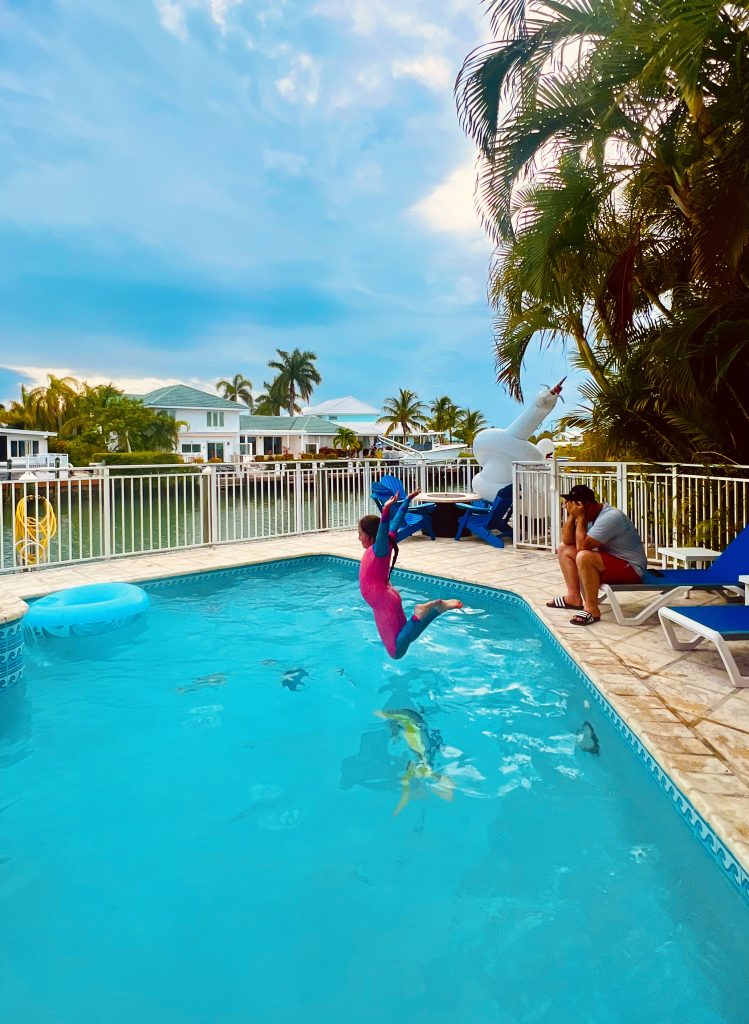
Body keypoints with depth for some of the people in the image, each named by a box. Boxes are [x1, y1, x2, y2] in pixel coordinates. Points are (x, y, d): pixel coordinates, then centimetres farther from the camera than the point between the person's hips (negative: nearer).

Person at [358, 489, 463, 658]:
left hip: (384, 604, -9)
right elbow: (396, 522, 15)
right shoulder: (384, 544, 7)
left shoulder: (379, 548, -16)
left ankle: (419, 614, -18)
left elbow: (383, 530, -36)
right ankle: (438, 607, 10)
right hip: (386, 601, 9)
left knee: (397, 652, -12)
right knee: (407, 638, 21)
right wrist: (407, 501, 25)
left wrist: (386, 509, -53)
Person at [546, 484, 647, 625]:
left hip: (631, 568, -10)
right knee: (563, 549, 7)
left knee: (584, 557, -34)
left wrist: (580, 517, -25)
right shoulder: (590, 514, 1)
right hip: (609, 560, 10)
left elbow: (582, 545, -32)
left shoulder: (610, 517, -26)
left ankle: (592, 609, -20)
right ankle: (574, 597, 8)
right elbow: (567, 540, -1)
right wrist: (571, 515, -13)